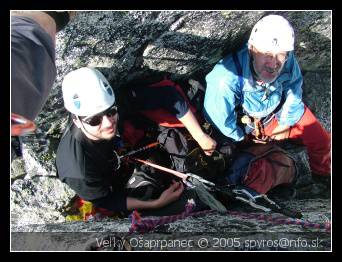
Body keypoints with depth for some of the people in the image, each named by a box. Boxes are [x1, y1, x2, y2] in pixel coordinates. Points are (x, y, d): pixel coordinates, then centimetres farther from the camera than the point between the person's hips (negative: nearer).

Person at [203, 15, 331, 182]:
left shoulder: (288, 61, -30)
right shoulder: (226, 79, -43)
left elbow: (293, 92, -7)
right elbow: (217, 118, -27)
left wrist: (284, 122, -1)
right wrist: (241, 137, -10)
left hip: (278, 111, 4)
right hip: (247, 121, -3)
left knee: (321, 140, 10)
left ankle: (322, 176, 40)